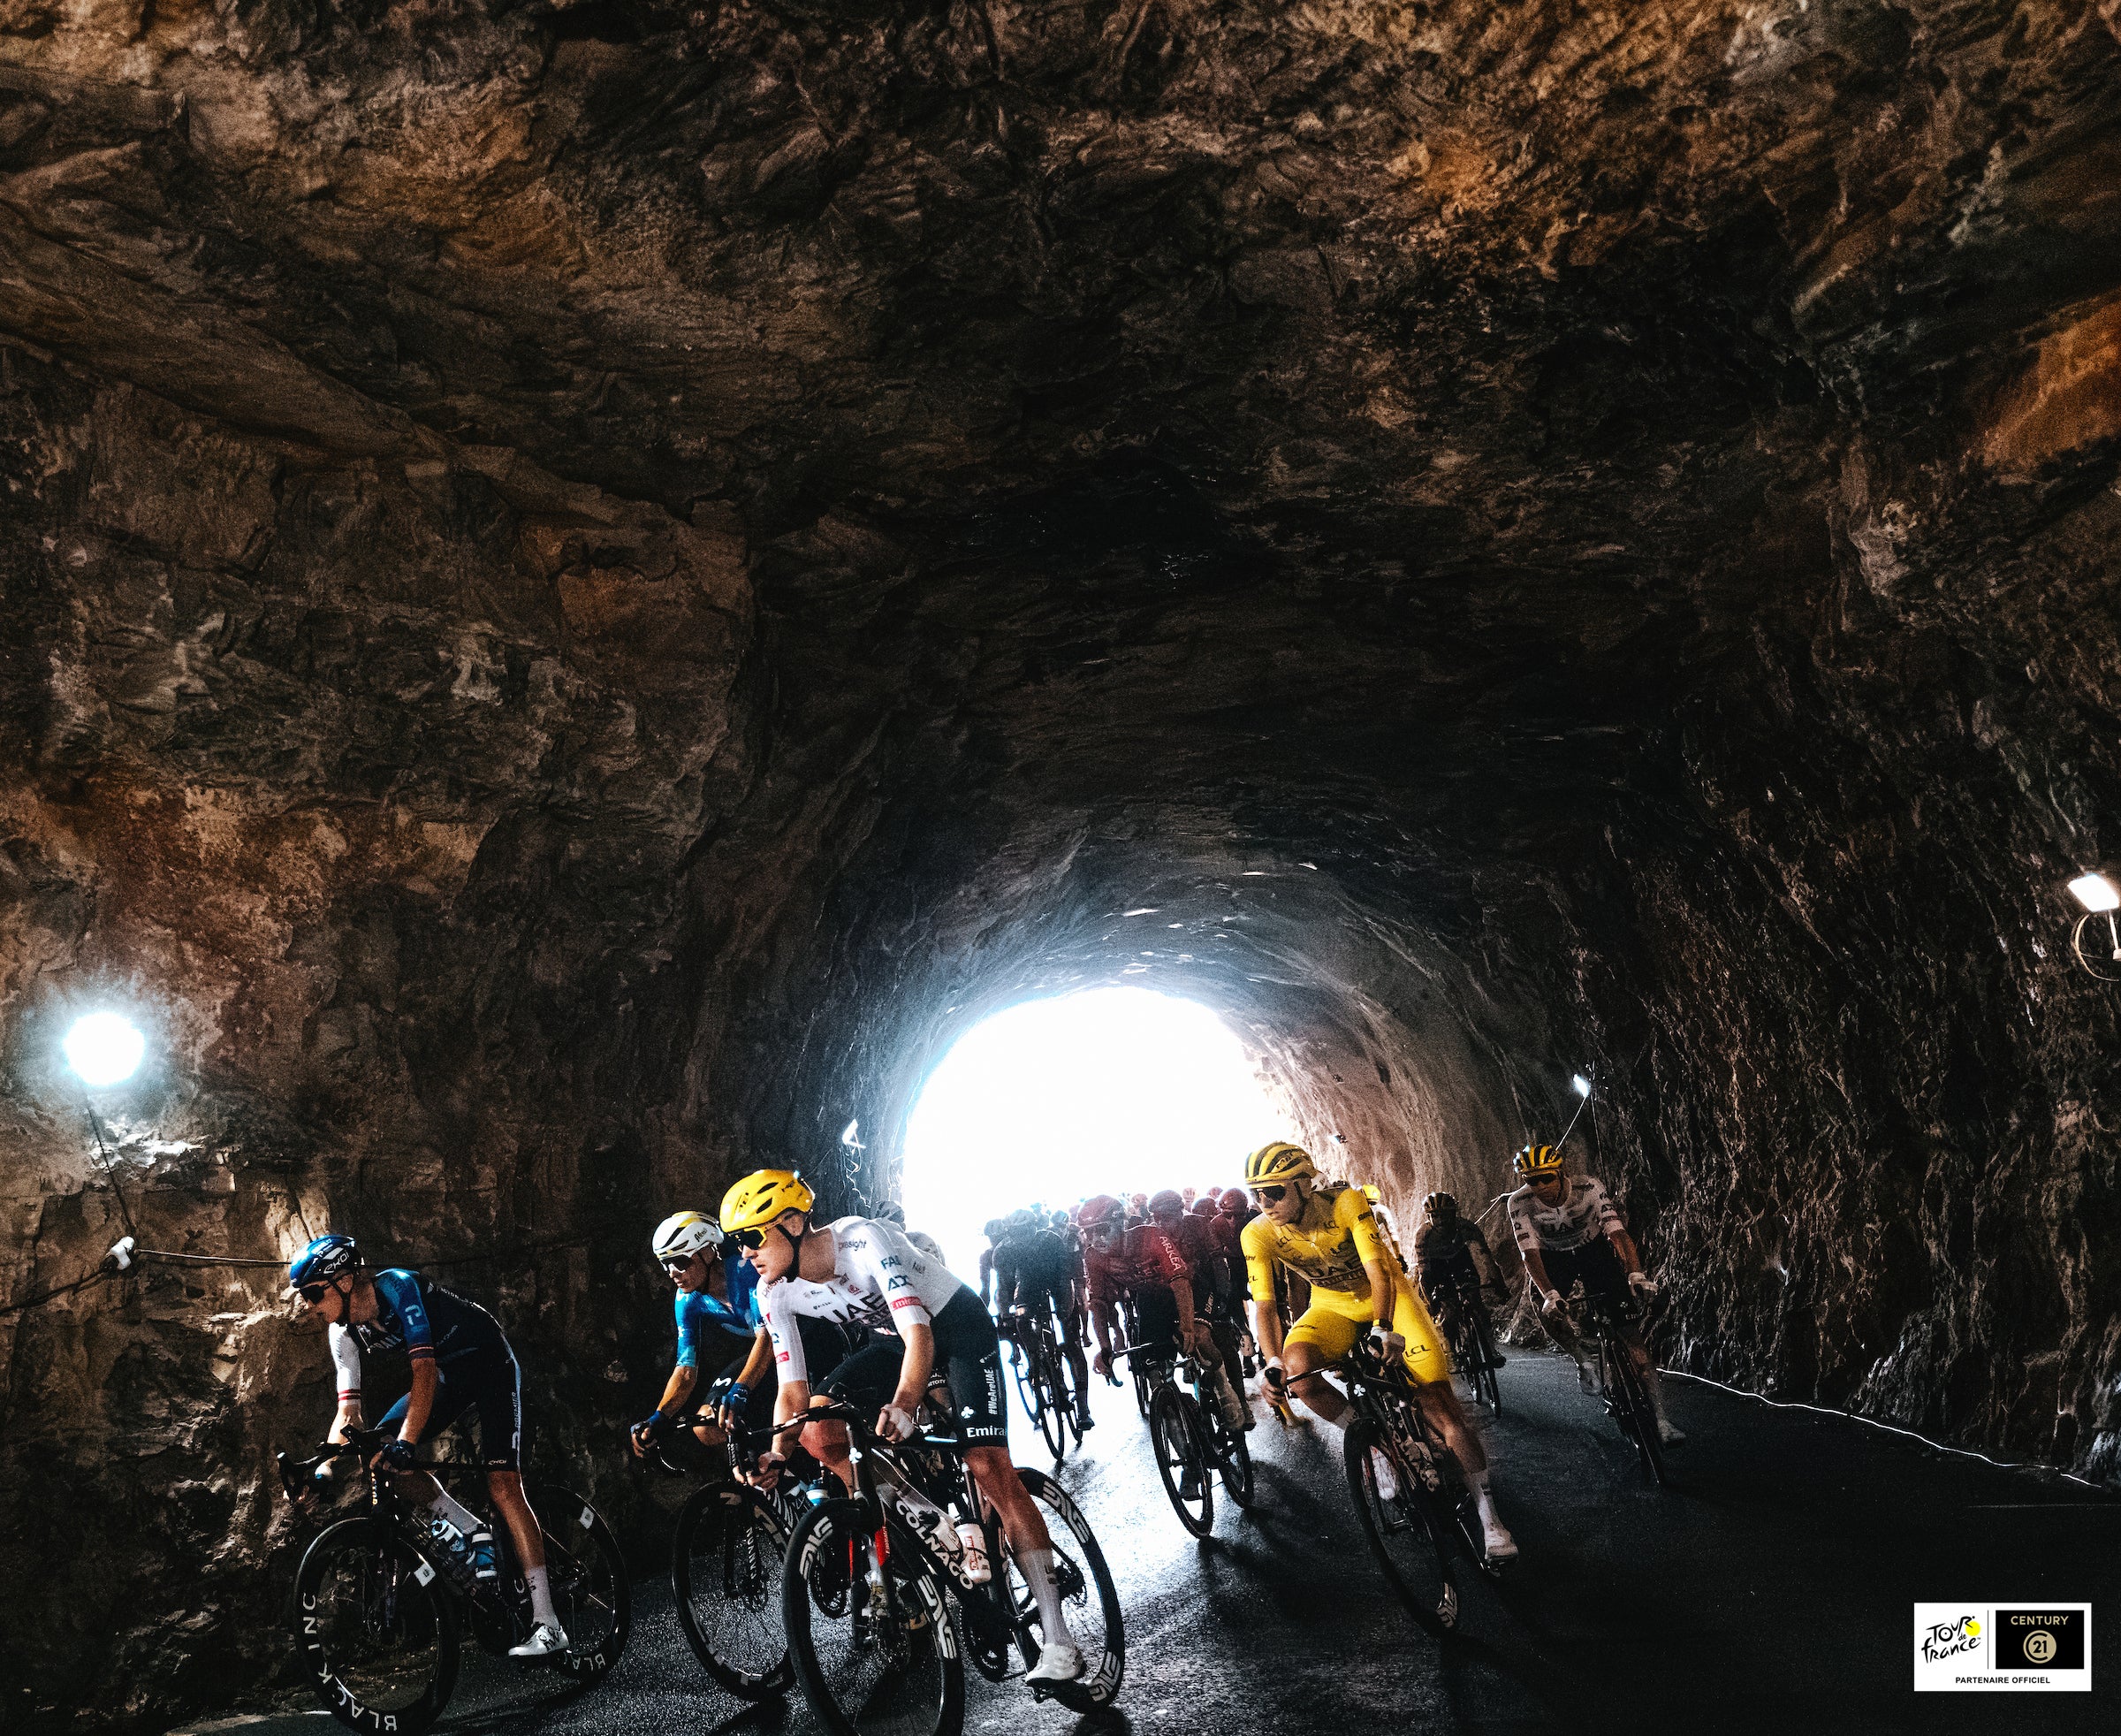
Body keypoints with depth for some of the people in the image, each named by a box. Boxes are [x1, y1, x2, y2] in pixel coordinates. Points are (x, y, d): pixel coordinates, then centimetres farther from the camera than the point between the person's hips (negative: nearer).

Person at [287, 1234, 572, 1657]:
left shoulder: (397, 1286, -27)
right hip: (449, 1376, 8)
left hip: (490, 1364, -7)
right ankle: (469, 1531, -1)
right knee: (379, 1449, -14)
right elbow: (348, 1412, -5)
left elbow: (424, 1368, -35)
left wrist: (405, 1443, -44)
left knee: (502, 1484, -18)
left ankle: (548, 1625, -18)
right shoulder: (344, 1332, -5)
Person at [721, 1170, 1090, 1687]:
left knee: (988, 1465, -20)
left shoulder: (861, 1240, -33)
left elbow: (920, 1334, -41)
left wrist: (901, 1406, -57)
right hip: (892, 1338, 7)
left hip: (957, 1323, -6)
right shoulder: (774, 1293, -13)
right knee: (819, 1429, -16)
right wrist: (773, 1456, -25)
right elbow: (793, 1392, -8)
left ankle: (1058, 1641, -15)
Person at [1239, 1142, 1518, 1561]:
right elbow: (1264, 1305, -20)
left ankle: (1488, 1513, 1)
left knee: (1438, 1398, -14)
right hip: (1333, 1305, 3)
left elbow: (1378, 1271, -34)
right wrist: (1274, 1364, -35)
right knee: (1298, 1369, -29)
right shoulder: (1258, 1235, -21)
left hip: (1386, 1294, -2)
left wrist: (1382, 1330, -48)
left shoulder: (1345, 1202, -30)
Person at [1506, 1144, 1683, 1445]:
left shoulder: (1589, 1187, -27)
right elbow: (1530, 1252, -29)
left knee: (1627, 1326, -16)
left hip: (1594, 1250, -1)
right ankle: (1582, 1362, 6)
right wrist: (1549, 1294, -44)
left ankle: (1661, 1419, -15)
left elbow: (1617, 1232, -33)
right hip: (1552, 1259, 1)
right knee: (1551, 1313, -27)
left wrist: (1636, 1274, -48)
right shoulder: (1520, 1203, -25)